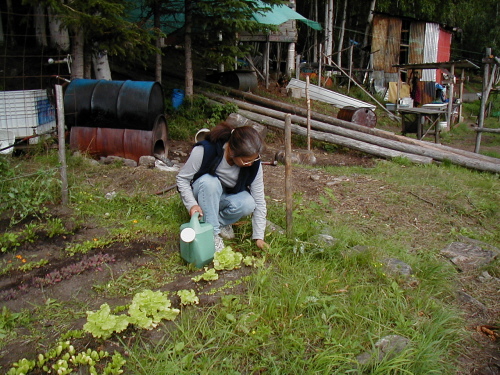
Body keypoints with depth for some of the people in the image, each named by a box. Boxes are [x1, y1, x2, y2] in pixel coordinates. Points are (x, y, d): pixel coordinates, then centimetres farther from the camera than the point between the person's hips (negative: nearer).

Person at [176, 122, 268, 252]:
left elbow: (259, 200, -14)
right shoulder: (205, 150, -31)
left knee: (248, 204, -31)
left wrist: (259, 237, -13)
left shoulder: (253, 163, -22)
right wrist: (192, 204, -35)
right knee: (209, 182, -37)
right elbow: (182, 178, -19)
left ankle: (219, 221, -2)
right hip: (202, 192, -2)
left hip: (229, 196, 2)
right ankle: (212, 233, -23)